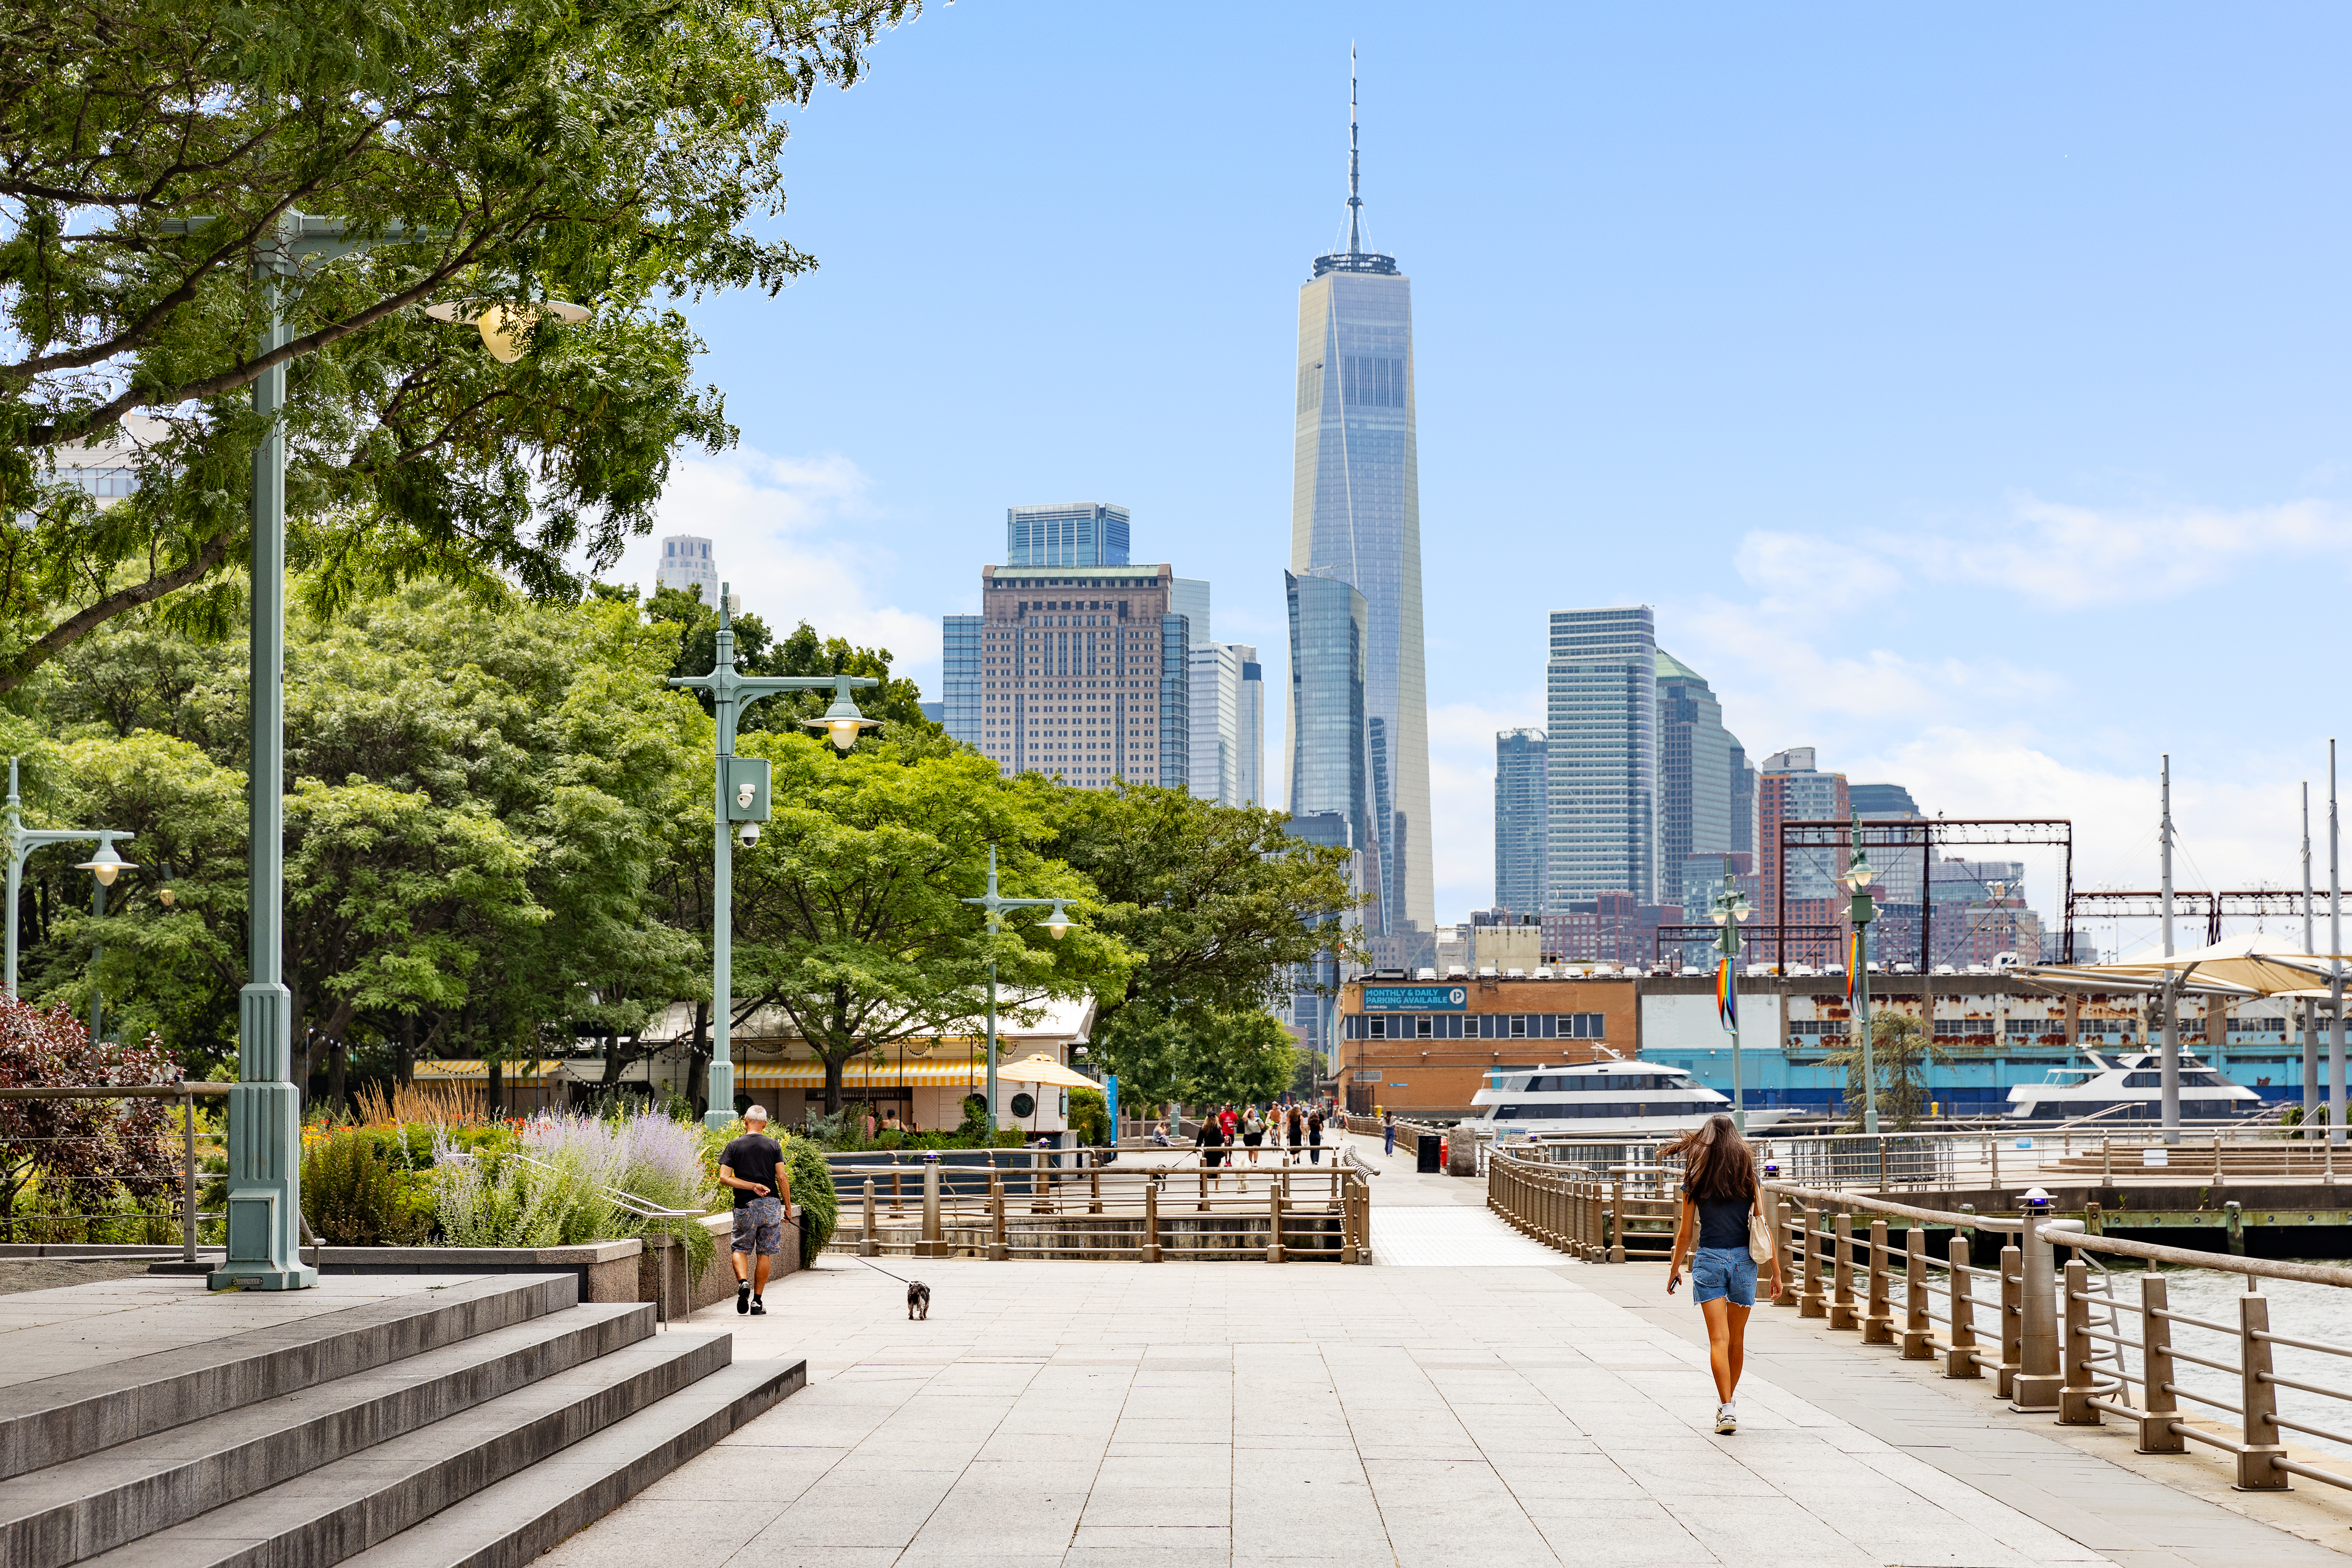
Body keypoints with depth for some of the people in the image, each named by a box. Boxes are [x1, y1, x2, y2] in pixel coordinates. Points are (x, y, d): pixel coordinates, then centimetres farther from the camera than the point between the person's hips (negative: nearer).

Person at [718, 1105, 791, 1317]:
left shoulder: (734, 1146, 1)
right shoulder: (773, 1146, 2)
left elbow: (724, 1177, -8)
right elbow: (782, 1177, -3)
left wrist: (752, 1187, -8)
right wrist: (788, 1206, 4)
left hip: (745, 1206, -1)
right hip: (771, 1205, 1)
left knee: (740, 1248, 14)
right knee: (764, 1253, 7)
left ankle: (743, 1282, -14)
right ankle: (758, 1302, 8)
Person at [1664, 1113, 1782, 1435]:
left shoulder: (1695, 1182, -3)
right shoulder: (1749, 1178, 0)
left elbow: (1685, 1233, 1)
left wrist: (1675, 1269, 15)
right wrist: (1776, 1272, 7)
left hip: (1708, 1259, -2)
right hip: (1743, 1260, 2)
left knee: (1719, 1339, -5)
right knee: (1737, 1339, 16)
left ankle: (1727, 1408, -16)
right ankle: (1728, 1401, 32)